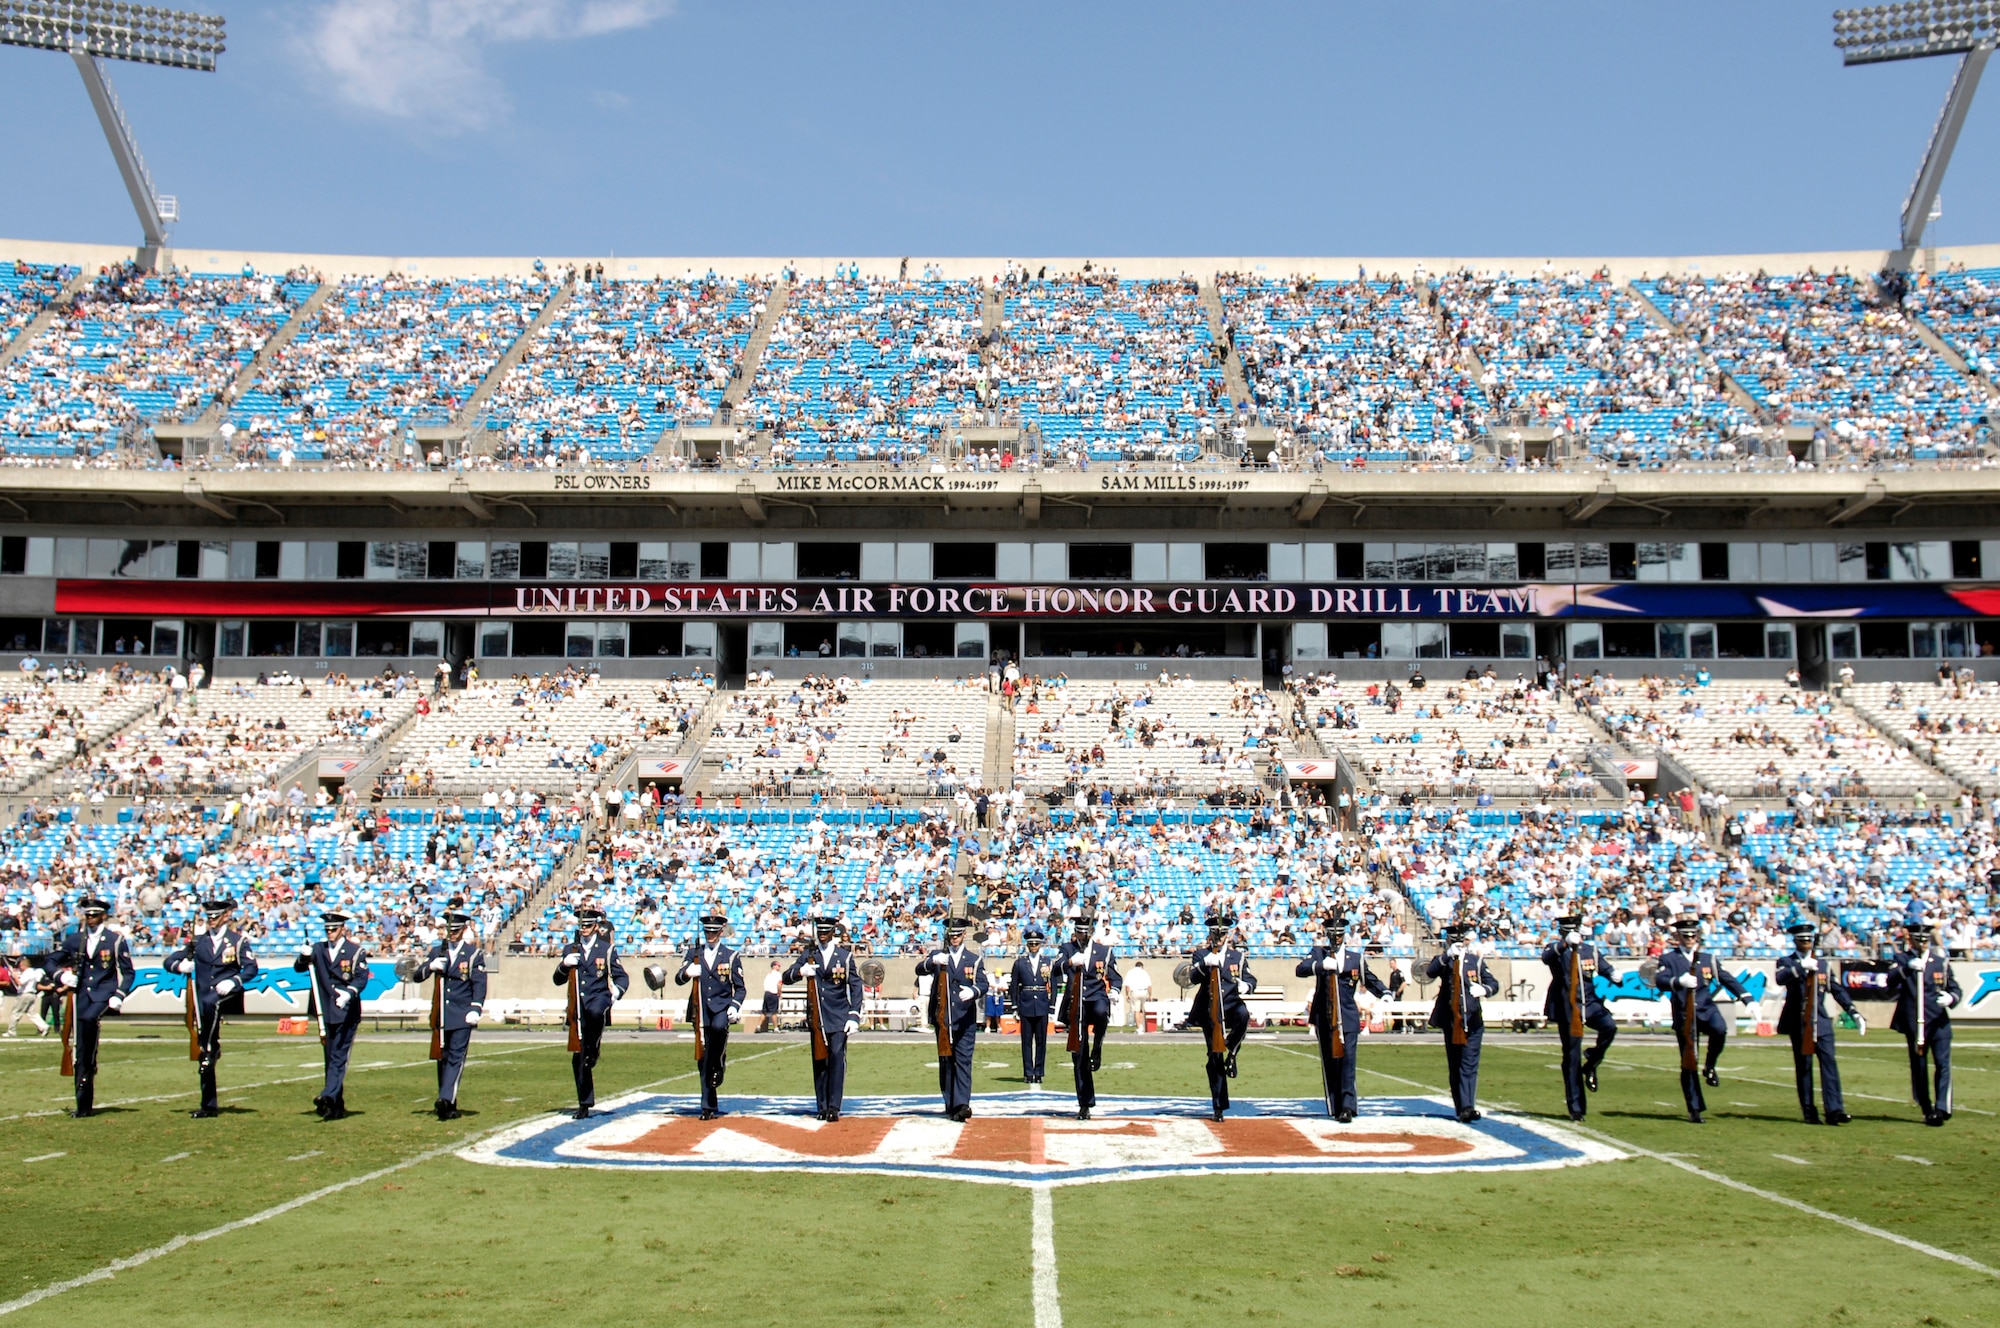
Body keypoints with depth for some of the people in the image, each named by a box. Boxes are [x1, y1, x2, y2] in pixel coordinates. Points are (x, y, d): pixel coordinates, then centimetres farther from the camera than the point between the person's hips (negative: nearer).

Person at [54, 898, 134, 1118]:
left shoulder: (116, 940, 0)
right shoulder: (74, 939, 10)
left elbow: (128, 972, 2)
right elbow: (55, 962, 20)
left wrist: (119, 996, -11)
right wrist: (63, 976, -1)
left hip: (104, 994, -4)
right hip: (82, 995, 4)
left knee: (89, 1019, -34)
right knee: (80, 1053, 2)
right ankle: (84, 1105, 9)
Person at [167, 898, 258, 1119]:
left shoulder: (237, 940, 4)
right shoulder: (198, 940, 11)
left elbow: (251, 968, -2)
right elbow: (169, 962, 9)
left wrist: (233, 981, -19)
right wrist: (181, 965, -14)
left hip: (224, 994, -3)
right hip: (203, 996, 3)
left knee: (209, 1002, -40)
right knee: (204, 1057, 2)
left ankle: (212, 1048, -23)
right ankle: (209, 1105, 8)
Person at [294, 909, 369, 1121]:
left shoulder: (355, 951, 0)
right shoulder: (318, 949, 12)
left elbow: (362, 978, -10)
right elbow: (298, 968, 4)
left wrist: (349, 993, -29)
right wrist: (304, 956, -18)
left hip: (347, 1013, -5)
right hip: (326, 1013, 5)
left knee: (338, 1058, -13)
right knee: (330, 1059, 8)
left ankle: (328, 1097, -24)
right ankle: (337, 1107, 15)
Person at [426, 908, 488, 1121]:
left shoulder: (473, 953, 0)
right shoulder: (438, 950, 11)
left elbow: (479, 983, -5)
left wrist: (476, 1009, -17)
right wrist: (431, 966, -13)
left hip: (462, 1015, -5)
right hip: (442, 1014, 5)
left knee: (456, 1056, -13)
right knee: (443, 1058, 8)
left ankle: (446, 1100, -23)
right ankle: (448, 1105, 15)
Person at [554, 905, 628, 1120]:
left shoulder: (607, 949, 5)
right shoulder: (570, 949, 13)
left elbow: (622, 977, 5)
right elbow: (558, 980, 13)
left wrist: (617, 991, -16)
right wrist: (564, 965, -8)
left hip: (599, 998, -3)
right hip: (578, 1007, 3)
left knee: (595, 1011, -42)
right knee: (578, 1058, 3)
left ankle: (593, 1051, -17)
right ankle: (584, 1104, 13)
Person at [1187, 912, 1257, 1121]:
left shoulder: (1238, 956, 13)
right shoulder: (1201, 954, 9)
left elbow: (1251, 979, 12)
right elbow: (1192, 978, -5)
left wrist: (1245, 985, -12)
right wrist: (1204, 965, -25)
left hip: (1231, 1005, 1)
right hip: (1210, 1010, 0)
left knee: (1243, 1014, -37)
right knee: (1214, 1057, -1)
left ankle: (1231, 1053, -14)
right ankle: (1219, 1105, 6)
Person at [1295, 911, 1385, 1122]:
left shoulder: (1356, 958, 10)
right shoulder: (1318, 953, 8)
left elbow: (1370, 979, 17)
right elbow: (1301, 969, -8)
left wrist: (1385, 993, -2)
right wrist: (1320, 965, -26)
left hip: (1348, 1017, -1)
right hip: (1324, 1016, 1)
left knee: (1347, 1058, -11)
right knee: (1329, 1062, 4)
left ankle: (1348, 1106, -14)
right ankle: (1335, 1108, 10)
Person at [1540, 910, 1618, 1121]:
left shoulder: (1591, 951, 12)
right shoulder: (1555, 950, 0)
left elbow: (1606, 968, 2)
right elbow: (1546, 957, -23)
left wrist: (1614, 975, -22)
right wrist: (1565, 943, -41)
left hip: (1590, 1003, 2)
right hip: (1567, 1010, -2)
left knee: (1609, 1026, -28)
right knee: (1571, 1058, -1)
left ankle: (1591, 1064, -4)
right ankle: (1576, 1107, 8)